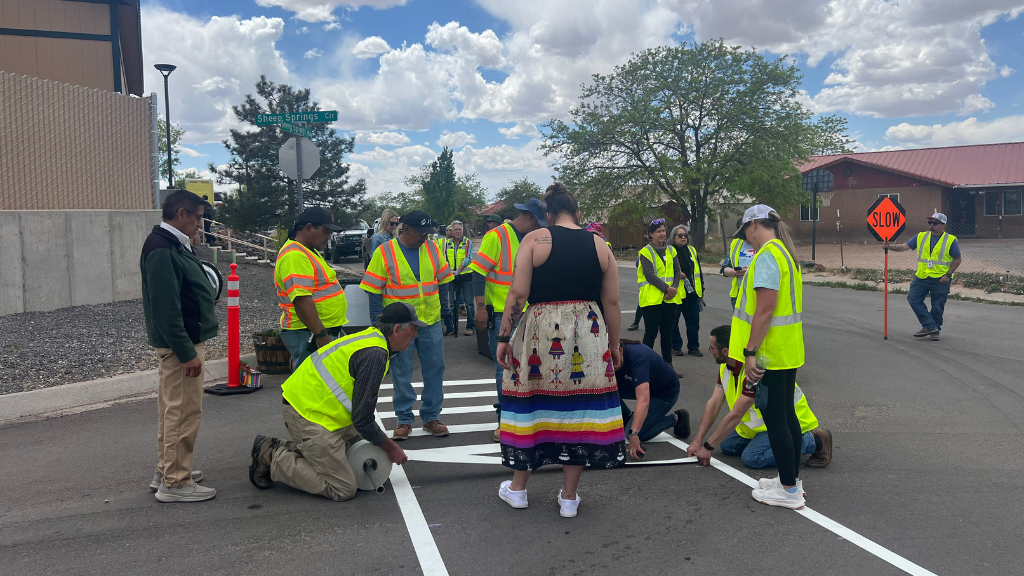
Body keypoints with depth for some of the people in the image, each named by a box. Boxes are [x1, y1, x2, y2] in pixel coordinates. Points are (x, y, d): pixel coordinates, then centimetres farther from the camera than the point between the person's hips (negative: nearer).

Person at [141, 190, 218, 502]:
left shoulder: (174, 245, 13)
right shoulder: (161, 250, -21)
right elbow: (166, 308, -26)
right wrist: (187, 353, -25)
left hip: (184, 341, 11)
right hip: (180, 344, -11)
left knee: (172, 410, 18)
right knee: (184, 413, -5)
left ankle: (166, 473, 30)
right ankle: (175, 483, 4)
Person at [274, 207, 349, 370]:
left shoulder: (308, 252, 18)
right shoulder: (294, 256, -18)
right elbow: (302, 300, -27)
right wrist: (321, 335, -28)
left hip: (324, 332, 11)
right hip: (309, 336, -11)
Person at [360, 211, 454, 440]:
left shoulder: (432, 248, 4)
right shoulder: (384, 253, -7)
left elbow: (444, 281, 13)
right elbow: (373, 291, -5)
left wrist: (445, 310, 10)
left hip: (431, 321, 4)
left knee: (434, 369, 8)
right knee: (401, 373, 5)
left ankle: (431, 416, 20)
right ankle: (404, 420, 17)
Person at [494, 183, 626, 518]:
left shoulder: (534, 240, -2)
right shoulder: (599, 246, 6)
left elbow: (518, 294, -8)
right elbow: (612, 303, 6)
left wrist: (504, 337, -2)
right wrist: (613, 344, 16)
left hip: (540, 333, -2)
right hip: (588, 338, 2)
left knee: (531, 403, 11)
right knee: (578, 407, 8)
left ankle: (517, 489, 26)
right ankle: (569, 497, 18)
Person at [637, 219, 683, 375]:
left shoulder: (671, 250, 12)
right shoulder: (646, 252, -6)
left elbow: (677, 272, 8)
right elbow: (649, 274, -15)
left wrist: (674, 289, -9)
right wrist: (666, 288, -20)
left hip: (670, 298, 5)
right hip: (651, 298, -5)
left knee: (667, 332, 11)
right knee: (651, 332, -2)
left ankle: (668, 364, 18)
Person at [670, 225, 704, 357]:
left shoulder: (692, 251, 15)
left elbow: (698, 271, 20)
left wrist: (701, 290, 18)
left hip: (692, 293, 5)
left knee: (694, 321, 6)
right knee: (673, 322, 2)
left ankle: (693, 347, 15)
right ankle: (676, 347, 14)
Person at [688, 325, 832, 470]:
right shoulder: (726, 366, -4)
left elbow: (735, 415, -31)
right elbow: (713, 404, -5)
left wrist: (708, 447, -24)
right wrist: (697, 441, -11)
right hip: (762, 419, 9)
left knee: (751, 457, -24)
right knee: (727, 445, 2)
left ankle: (813, 441, -10)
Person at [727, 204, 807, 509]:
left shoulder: (767, 255, -18)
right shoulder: (785, 252, 14)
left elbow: (765, 310, -24)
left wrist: (751, 352, -21)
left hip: (770, 355, -10)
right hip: (788, 352, 10)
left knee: (775, 419, -2)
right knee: (787, 415, 16)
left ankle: (789, 490, 6)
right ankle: (792, 479, 27)